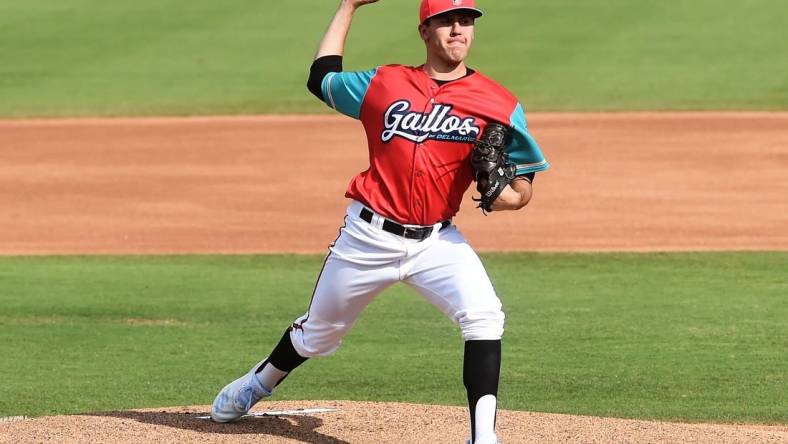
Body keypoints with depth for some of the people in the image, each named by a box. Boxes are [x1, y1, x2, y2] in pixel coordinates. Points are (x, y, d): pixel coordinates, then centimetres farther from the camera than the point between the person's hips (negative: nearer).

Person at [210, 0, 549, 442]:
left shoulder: (498, 105, -3)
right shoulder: (384, 84, 1)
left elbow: (522, 190, 2)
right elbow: (322, 79, 19)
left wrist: (495, 193, -22)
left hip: (437, 240, -1)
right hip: (369, 235, 1)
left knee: (484, 315, -27)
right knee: (318, 331, 18)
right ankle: (258, 383, 48)